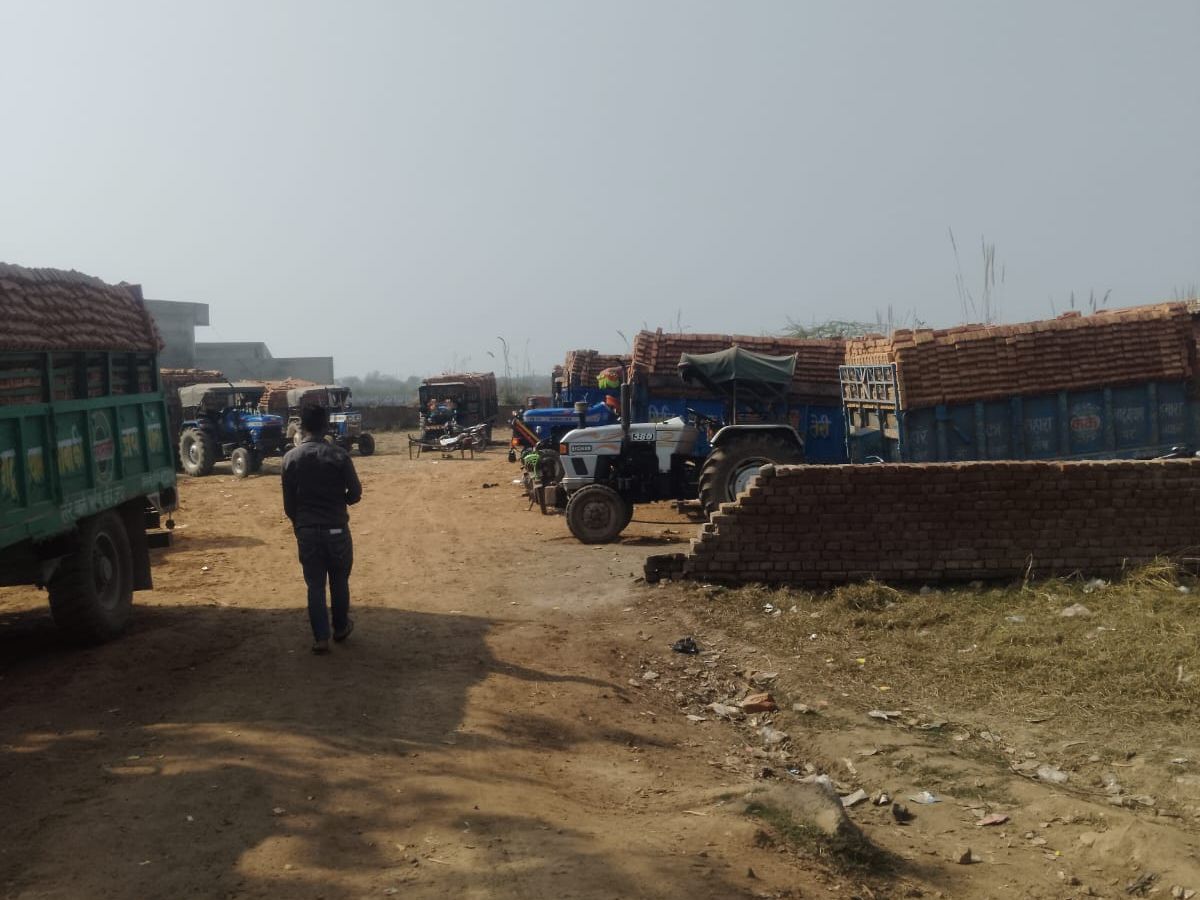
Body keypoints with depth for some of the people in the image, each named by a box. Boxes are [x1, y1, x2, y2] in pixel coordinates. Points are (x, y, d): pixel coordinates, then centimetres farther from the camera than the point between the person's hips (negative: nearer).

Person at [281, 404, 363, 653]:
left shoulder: (291, 458, -3)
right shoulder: (338, 455, -9)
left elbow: (288, 502, 1)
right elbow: (355, 493, -5)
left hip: (306, 530, 1)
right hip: (336, 528, -1)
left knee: (314, 584, 8)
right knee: (339, 581, 17)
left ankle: (320, 638, 6)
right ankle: (341, 628, 31)